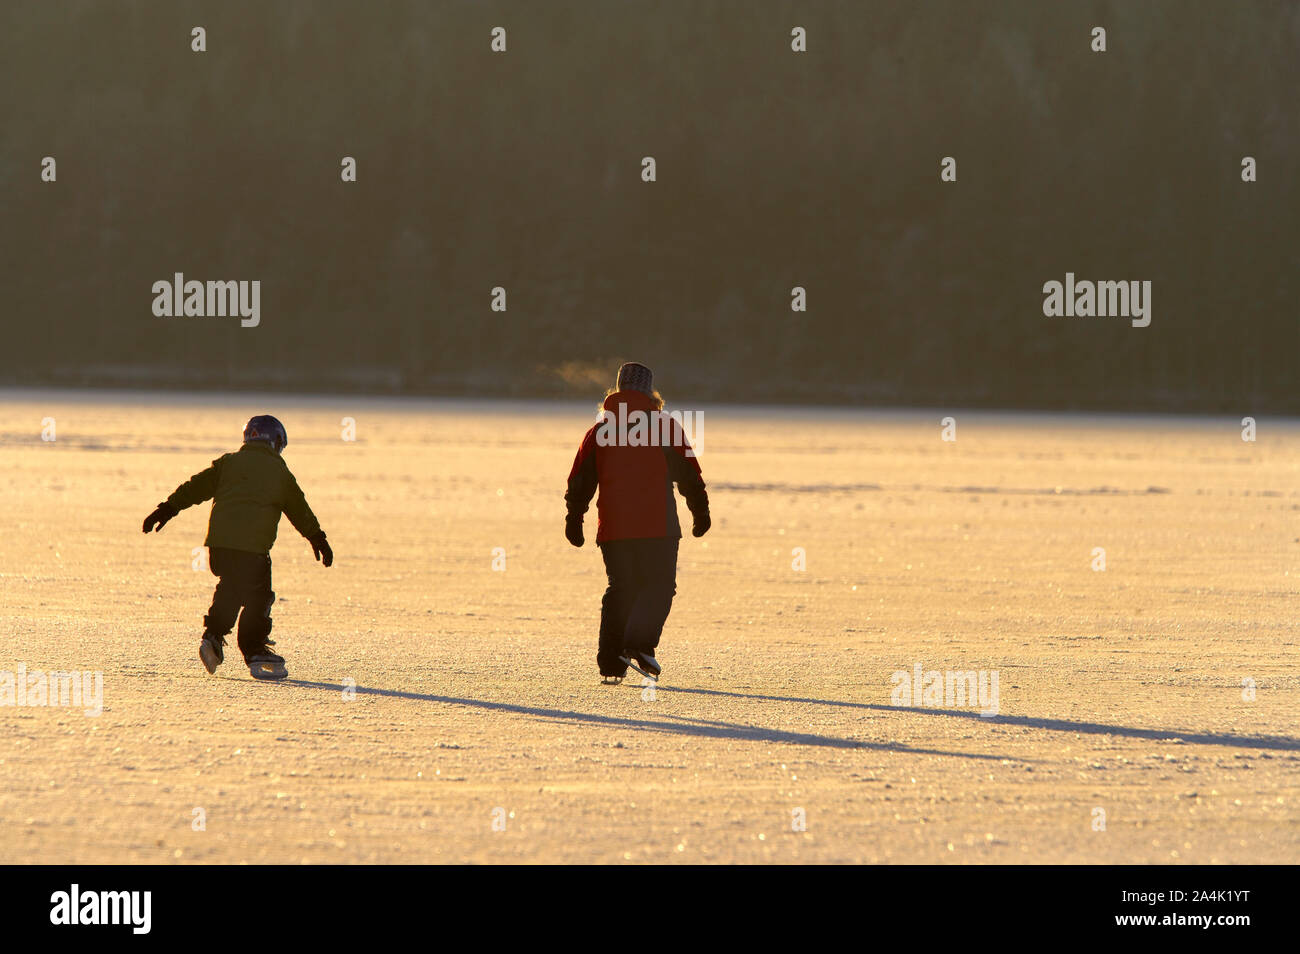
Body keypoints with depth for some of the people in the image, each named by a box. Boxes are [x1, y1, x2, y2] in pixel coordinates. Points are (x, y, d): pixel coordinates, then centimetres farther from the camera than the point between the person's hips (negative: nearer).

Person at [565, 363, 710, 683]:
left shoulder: (599, 430, 11)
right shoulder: (665, 426, 3)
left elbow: (580, 479, 10)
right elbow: (689, 474, 3)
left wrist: (574, 519, 17)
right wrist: (701, 512, 12)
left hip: (612, 527, 3)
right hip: (657, 525, -3)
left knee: (620, 589, 11)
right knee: (659, 586, 2)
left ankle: (611, 662, 5)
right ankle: (639, 645, -19)